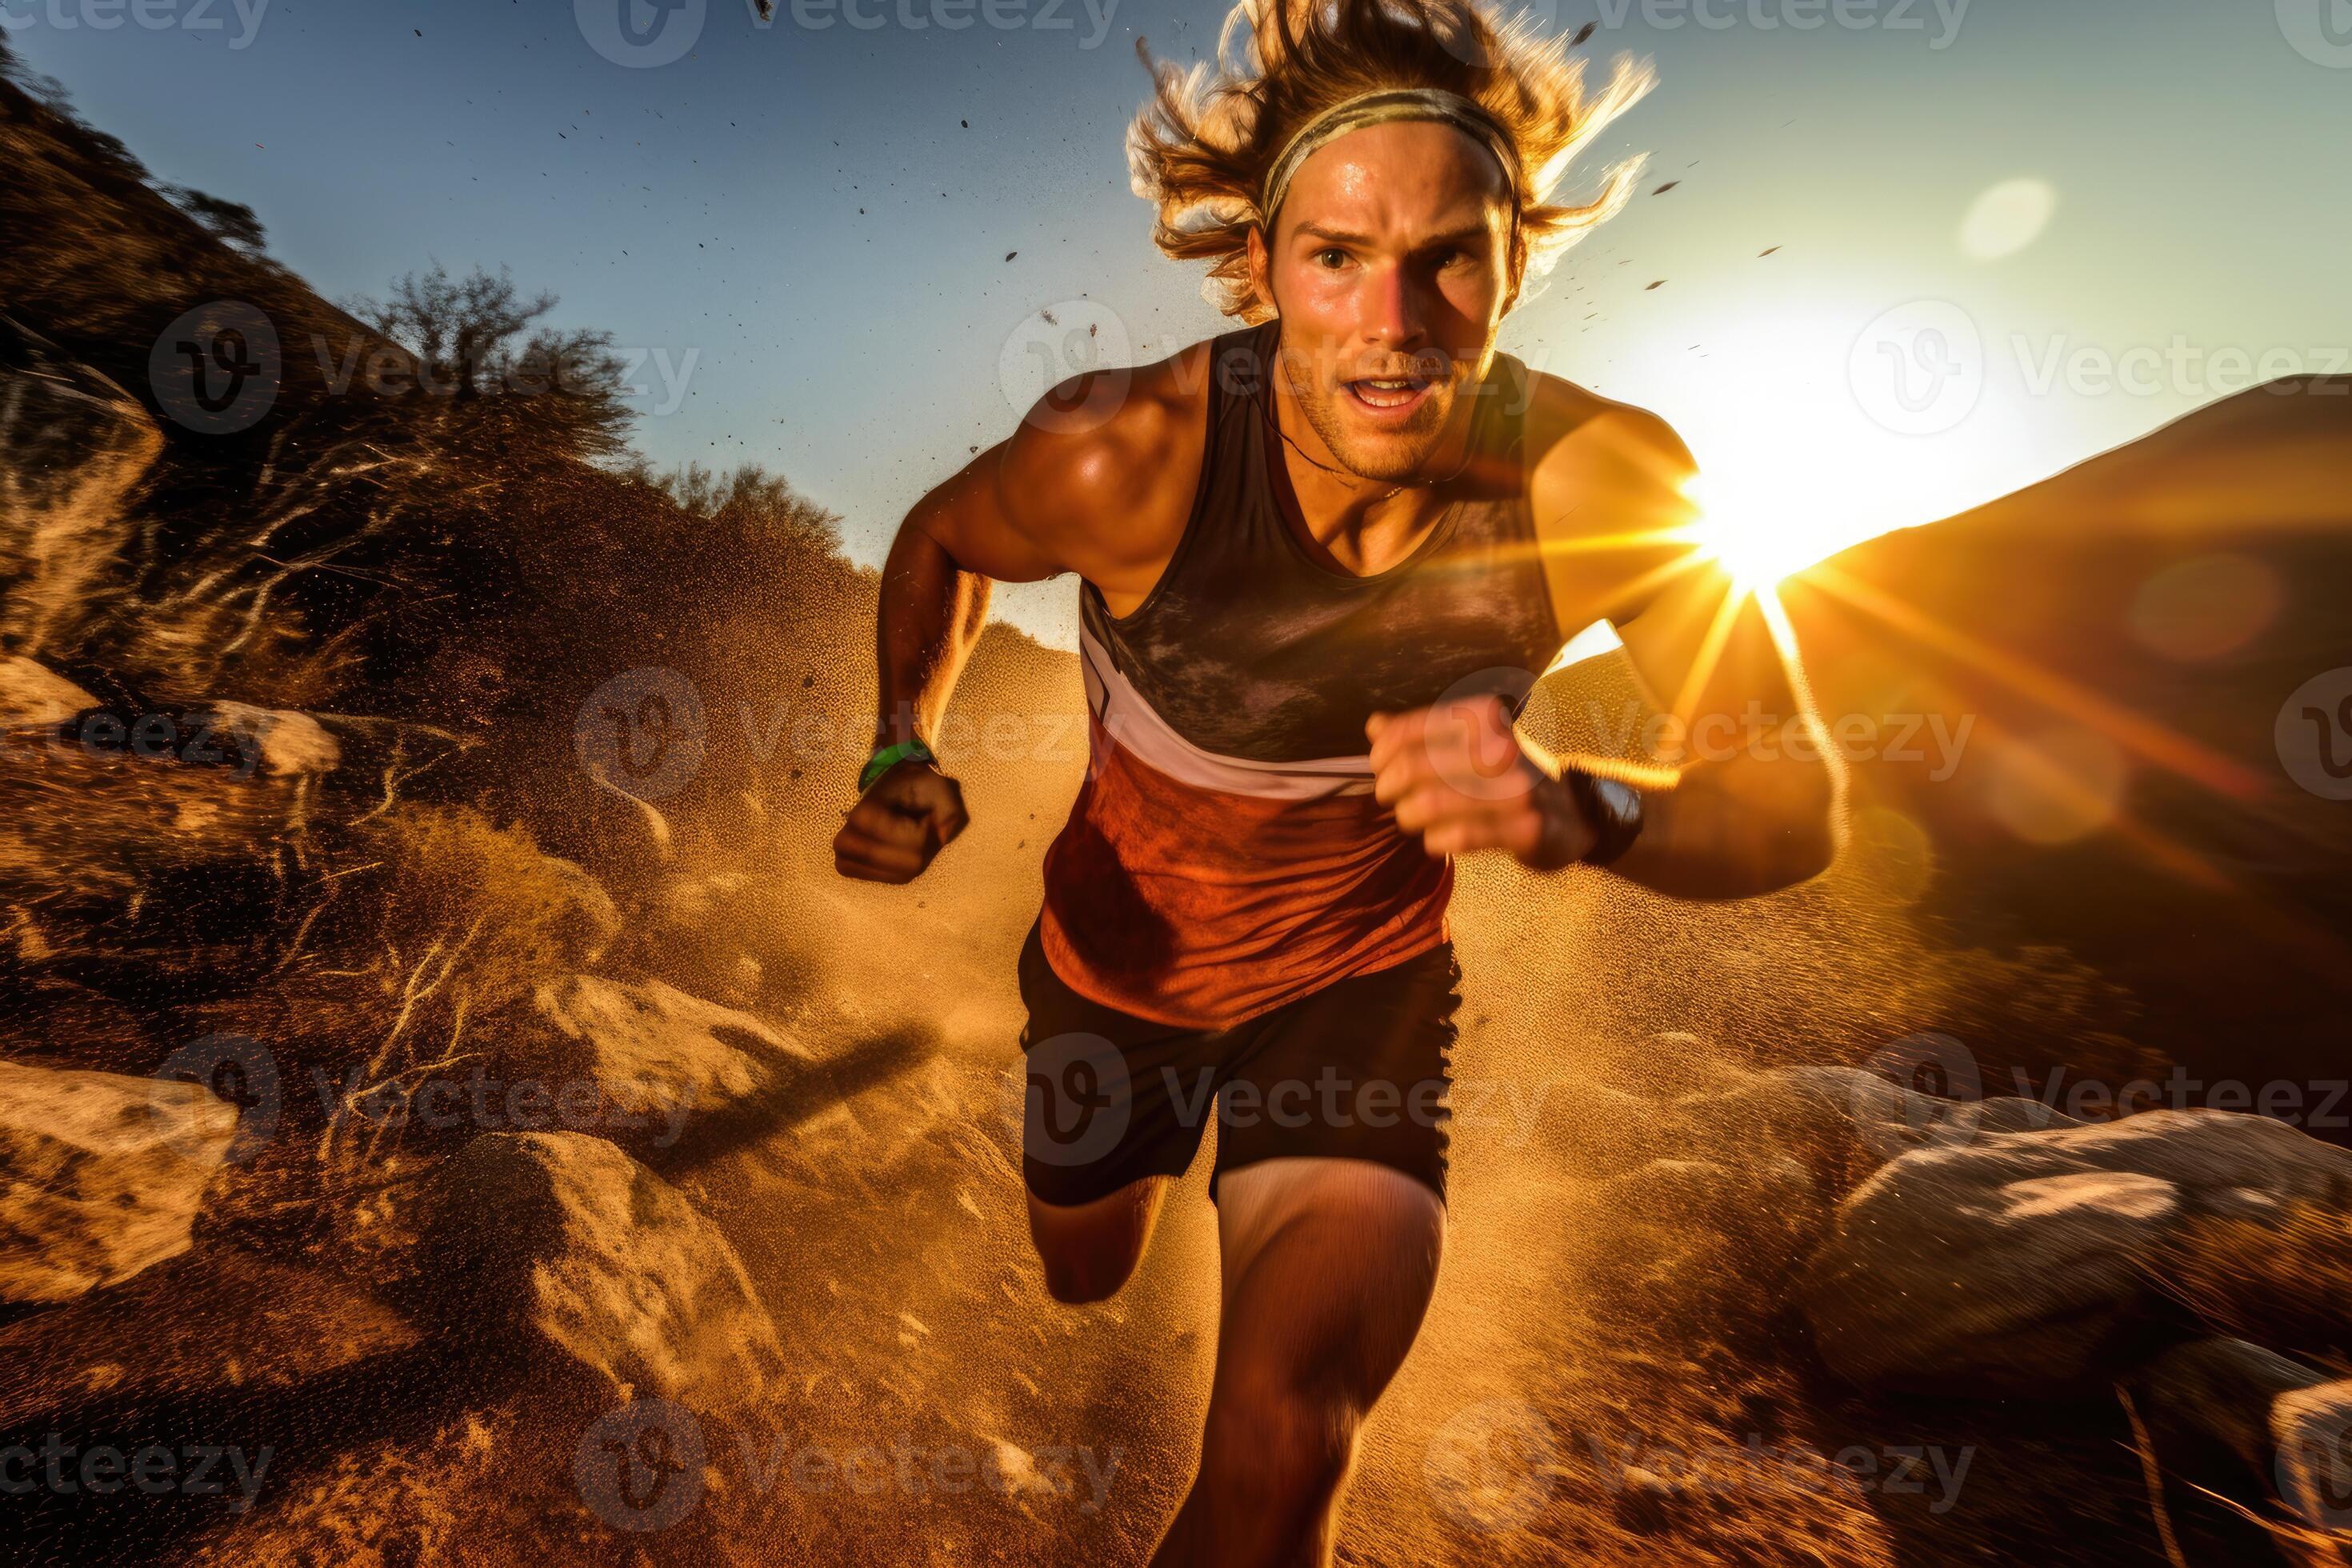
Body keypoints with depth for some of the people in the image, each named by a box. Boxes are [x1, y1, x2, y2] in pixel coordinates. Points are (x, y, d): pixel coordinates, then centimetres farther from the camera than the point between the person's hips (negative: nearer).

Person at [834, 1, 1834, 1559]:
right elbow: (942, 541, -7)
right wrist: (906, 755, -23)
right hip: (1119, 951, 1)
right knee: (1079, 1275, 30)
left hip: (1366, 976, 0)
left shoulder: (1605, 483, -25)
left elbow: (1797, 800, -18)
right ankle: (1145, 1135, 68)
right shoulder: (1127, 456, -29)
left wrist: (1581, 811, -39)